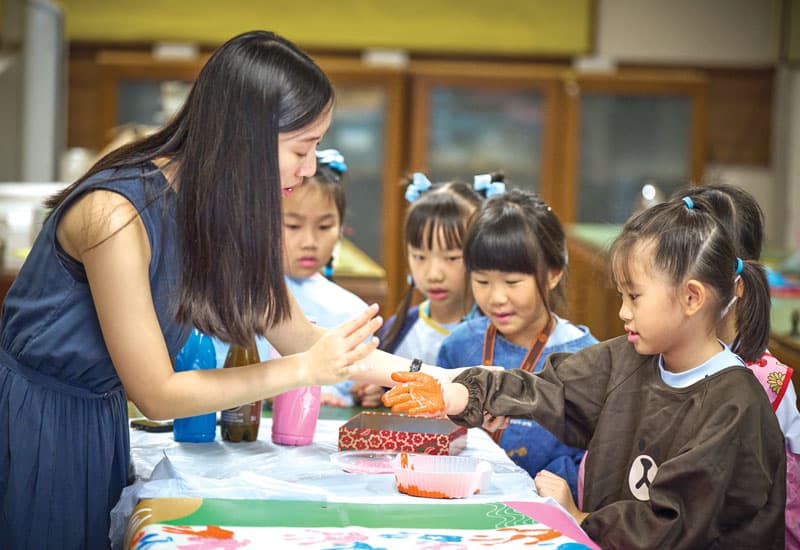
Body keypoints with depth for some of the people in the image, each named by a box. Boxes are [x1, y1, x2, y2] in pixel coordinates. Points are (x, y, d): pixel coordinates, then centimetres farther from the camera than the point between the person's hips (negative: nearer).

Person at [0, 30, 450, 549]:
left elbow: (294, 333, 2)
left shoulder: (227, 208, -5)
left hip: (103, 419, 7)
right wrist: (308, 369, -26)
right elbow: (156, 394, -24)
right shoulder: (116, 215, -29)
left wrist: (423, 377, -4)